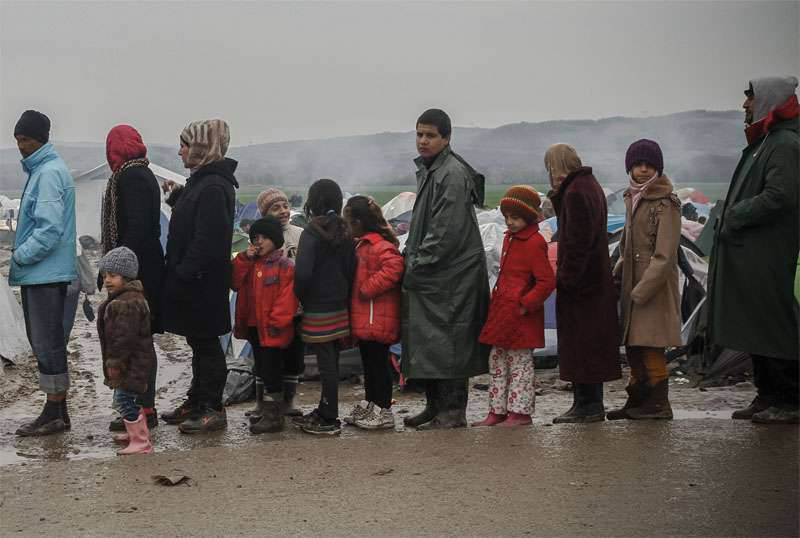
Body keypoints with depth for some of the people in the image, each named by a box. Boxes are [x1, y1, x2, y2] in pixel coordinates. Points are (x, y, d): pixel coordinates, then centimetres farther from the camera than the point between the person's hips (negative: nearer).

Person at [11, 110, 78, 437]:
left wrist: (20, 257, -14)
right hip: (39, 273, 10)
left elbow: (49, 229, -21)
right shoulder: (39, 169, 17)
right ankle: (56, 410, 19)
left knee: (47, 342, -5)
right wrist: (20, 258, 15)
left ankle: (55, 414, 0)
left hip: (46, 273, -10)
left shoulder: (50, 172, -14)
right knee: (43, 342, 13)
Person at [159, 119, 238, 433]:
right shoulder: (201, 181, 13)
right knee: (199, 343, 16)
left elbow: (207, 239, -25)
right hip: (192, 281, 10)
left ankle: (212, 410, 6)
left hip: (201, 282, -10)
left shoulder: (213, 187, -20)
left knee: (205, 343, -2)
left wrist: (184, 274, -22)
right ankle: (197, 403, 25)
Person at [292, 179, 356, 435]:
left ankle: (329, 420, 0)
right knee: (331, 361, 14)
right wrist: (344, 297, 15)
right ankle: (325, 411, 24)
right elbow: (351, 269, 8)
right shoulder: (344, 233, 6)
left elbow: (303, 273, -21)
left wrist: (300, 298, -4)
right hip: (340, 308, 7)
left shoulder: (311, 234, -15)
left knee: (326, 363, -4)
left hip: (318, 310, -7)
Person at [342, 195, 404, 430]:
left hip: (376, 320, -10)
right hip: (365, 320, 10)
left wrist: (367, 288, -25)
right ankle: (369, 405, 27)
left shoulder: (378, 246, -17)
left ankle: (382, 411, 3)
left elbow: (393, 268, -33)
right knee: (369, 362, 17)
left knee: (378, 362, -3)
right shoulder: (363, 244, 14)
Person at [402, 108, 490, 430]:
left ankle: (453, 411, 1)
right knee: (426, 343, 13)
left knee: (448, 342, -5)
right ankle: (435, 406, 22)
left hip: (450, 276, -10)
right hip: (427, 276, 10)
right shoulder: (427, 171, 16)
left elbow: (446, 233, -20)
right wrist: (411, 259, 14)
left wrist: (416, 266, -15)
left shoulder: (453, 175, -15)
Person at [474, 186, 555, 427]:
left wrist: (525, 305, -19)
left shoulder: (534, 244, -15)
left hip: (520, 317, -10)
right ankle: (497, 411, 20)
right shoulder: (509, 238, 14)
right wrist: (497, 302, 16)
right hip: (502, 314, 10)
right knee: (497, 363, 13)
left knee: (520, 365, -1)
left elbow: (547, 281, -20)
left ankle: (520, 412, 6)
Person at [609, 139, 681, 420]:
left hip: (656, 286, -8)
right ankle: (637, 400, 23)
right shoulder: (632, 199, 13)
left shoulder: (666, 204, -13)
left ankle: (658, 403, 2)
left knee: (650, 345, -7)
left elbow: (664, 255, -17)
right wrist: (618, 272, 11)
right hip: (632, 283, 8)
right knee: (632, 345, 13)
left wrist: (642, 290, -20)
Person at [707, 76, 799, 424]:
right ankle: (767, 396, 21)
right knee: (754, 328, 13)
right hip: (749, 254, 10)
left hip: (768, 256, -10)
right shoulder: (763, 143, 19)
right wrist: (730, 219, 8)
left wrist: (733, 217, -15)